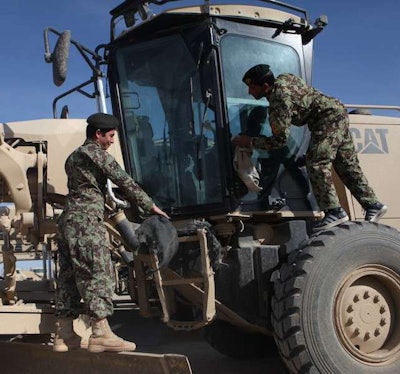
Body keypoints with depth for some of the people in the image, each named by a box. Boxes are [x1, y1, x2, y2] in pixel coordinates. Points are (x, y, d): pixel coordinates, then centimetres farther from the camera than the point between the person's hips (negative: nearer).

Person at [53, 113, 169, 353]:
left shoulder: (74, 157, 24)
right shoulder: (96, 152, -3)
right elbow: (124, 180, -6)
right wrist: (150, 206, -2)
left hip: (68, 220, 9)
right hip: (87, 221, -9)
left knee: (69, 276, 7)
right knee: (97, 273, -11)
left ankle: (64, 335, 9)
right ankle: (101, 333, -15)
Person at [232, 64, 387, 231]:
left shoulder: (279, 102, -23)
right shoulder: (282, 78, 5)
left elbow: (280, 140, -20)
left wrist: (250, 141, -14)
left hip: (329, 117, -10)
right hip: (338, 112, 10)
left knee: (317, 163, -17)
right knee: (347, 164, 10)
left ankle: (334, 211, -21)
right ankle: (373, 205, 14)